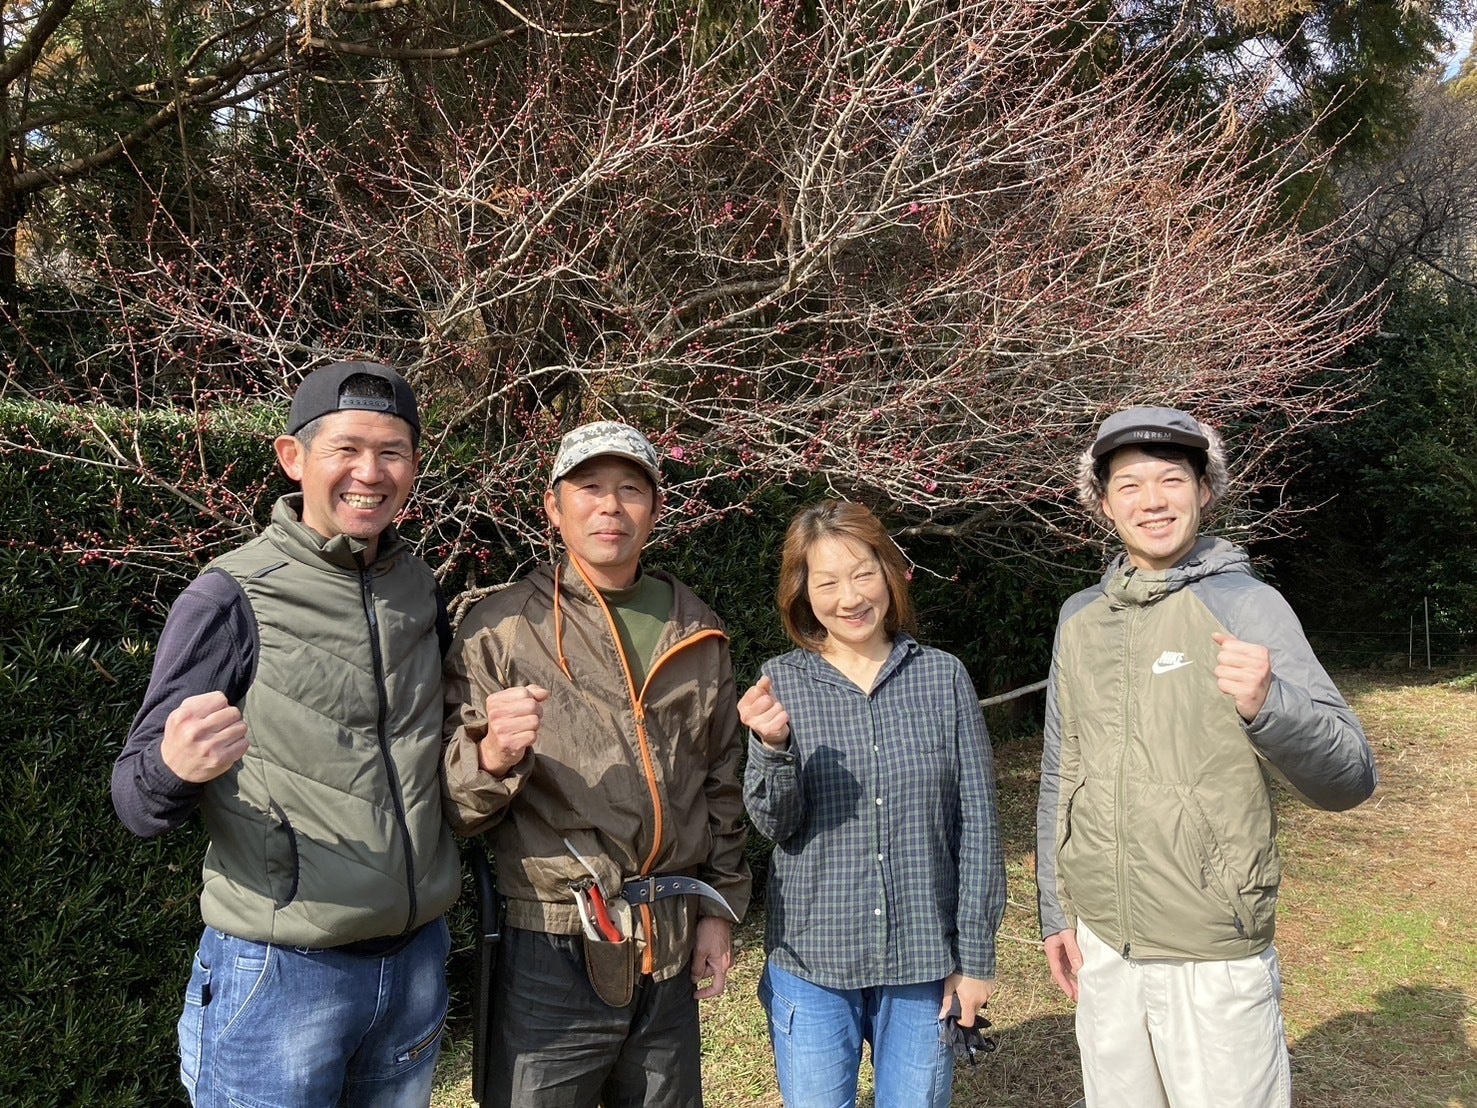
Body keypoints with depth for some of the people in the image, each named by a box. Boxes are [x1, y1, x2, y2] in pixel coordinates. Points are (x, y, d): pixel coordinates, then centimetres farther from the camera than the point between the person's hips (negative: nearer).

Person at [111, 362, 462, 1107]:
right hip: (281, 974, -5)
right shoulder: (230, 596, -12)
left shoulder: (420, 590, 3)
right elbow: (137, 804, -10)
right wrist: (175, 767, -31)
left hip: (419, 958, 5)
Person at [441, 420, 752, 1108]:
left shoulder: (696, 631, 7)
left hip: (673, 951, 4)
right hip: (552, 954, -4)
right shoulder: (501, 628, -7)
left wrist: (719, 908, 12)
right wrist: (491, 756, -29)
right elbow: (455, 807, -9)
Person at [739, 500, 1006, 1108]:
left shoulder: (944, 677, -4)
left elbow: (977, 826, -1)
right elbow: (775, 823, -9)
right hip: (811, 964, 0)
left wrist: (976, 955, -1)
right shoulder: (782, 681, -3)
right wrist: (773, 747, -28)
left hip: (924, 963, 0)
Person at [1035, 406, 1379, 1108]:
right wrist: (1055, 911, 13)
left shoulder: (1247, 605, -9)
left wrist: (1267, 705, -32)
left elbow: (1350, 779, -14)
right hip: (1100, 945, 4)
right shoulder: (1080, 617, 5)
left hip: (1215, 957, -4)